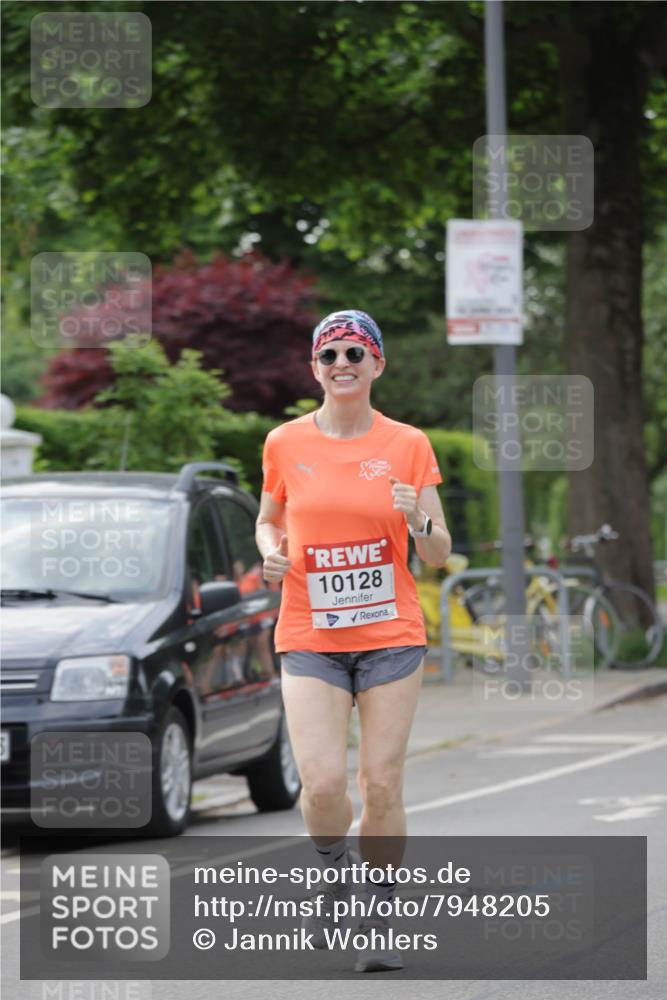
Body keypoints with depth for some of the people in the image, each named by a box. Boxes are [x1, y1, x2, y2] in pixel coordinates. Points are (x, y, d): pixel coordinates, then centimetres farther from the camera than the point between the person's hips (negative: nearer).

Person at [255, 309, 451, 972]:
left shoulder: (408, 445, 1)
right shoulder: (284, 444, 3)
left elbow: (439, 557, 4)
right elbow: (268, 520, 19)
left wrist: (418, 522, -18)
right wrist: (271, 553, -3)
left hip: (391, 636, 0)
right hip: (309, 638, 0)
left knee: (382, 785, -2)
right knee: (322, 784, -14)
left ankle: (379, 924, 14)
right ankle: (335, 874, 18)